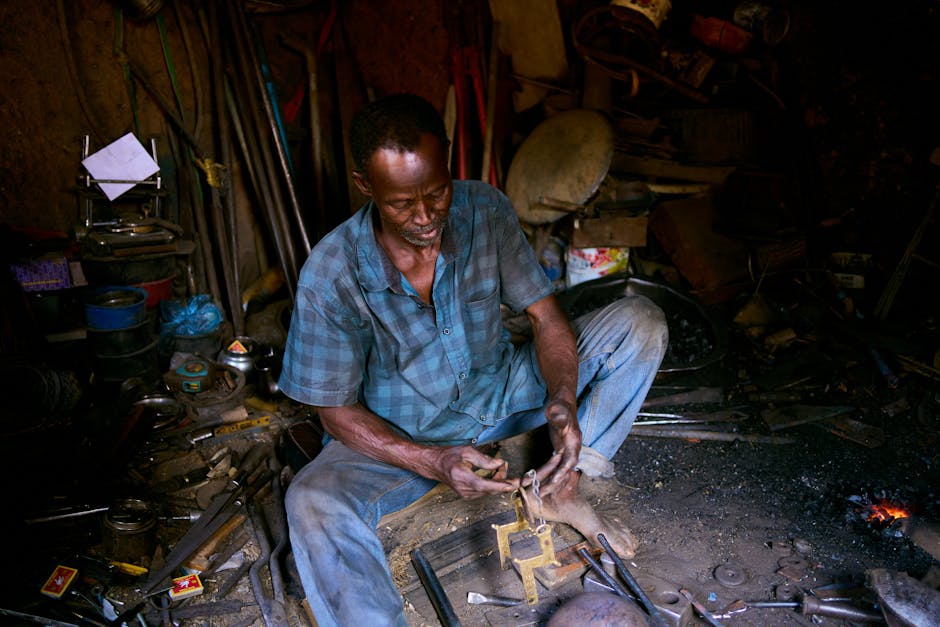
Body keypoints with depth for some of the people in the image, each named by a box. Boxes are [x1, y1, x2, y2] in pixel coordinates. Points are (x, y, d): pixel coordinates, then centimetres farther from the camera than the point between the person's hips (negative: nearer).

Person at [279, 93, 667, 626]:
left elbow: (546, 315, -10)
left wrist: (563, 399, -30)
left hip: (500, 390, 4)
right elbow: (337, 411, -16)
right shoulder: (330, 275, -24)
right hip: (404, 434, -3)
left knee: (641, 322, -9)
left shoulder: (486, 211, -16)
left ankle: (563, 487, -7)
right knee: (313, 504, -34)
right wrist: (432, 462, -31)